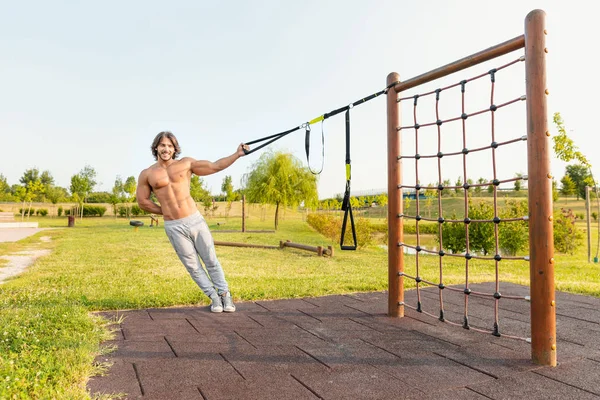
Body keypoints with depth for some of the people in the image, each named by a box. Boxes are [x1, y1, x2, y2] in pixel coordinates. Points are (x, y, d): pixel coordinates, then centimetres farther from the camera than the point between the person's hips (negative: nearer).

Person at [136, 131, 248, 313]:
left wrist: (238, 154, 0)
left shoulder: (186, 163, 2)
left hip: (196, 220, 0)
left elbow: (215, 166, 4)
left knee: (211, 260, 7)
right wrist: (166, 211, 9)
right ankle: (214, 297, 21)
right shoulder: (147, 174, 2)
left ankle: (224, 294, 21)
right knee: (193, 266, 7)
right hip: (174, 227, 0)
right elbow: (142, 202, 9)